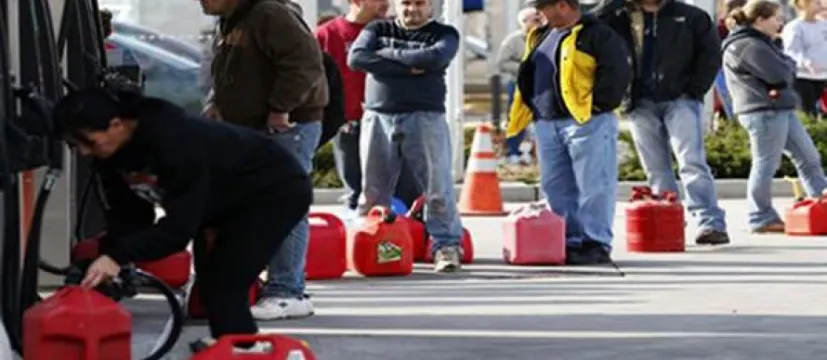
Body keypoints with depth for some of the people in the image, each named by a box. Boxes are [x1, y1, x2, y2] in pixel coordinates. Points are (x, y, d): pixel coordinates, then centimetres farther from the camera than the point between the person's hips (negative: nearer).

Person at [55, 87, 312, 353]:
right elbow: (127, 217, -6)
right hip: (229, 200, 10)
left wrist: (118, 257, -46)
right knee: (210, 282, 18)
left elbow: (180, 225, -39)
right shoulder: (112, 154, -11)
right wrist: (106, 261, -20)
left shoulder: (175, 143, -38)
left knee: (222, 286, -21)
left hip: (279, 191, -10)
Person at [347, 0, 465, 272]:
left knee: (438, 186, -8)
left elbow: (433, 58, -13)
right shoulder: (377, 30, 14)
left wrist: (386, 54, -5)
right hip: (378, 118, 2)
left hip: (425, 118, -2)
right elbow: (356, 58, -4)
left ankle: (447, 246, -5)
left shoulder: (444, 34, 9)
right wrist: (407, 67, -10)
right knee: (372, 189, 4)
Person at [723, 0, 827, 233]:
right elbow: (780, 75, -20)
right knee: (766, 165, -4)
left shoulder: (760, 43, 19)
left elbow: (787, 74, 20)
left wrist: (785, 67, -1)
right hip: (763, 111, -11)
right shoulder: (749, 46, -16)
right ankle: (761, 219, 5)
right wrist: (788, 65, 0)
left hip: (782, 110, 11)